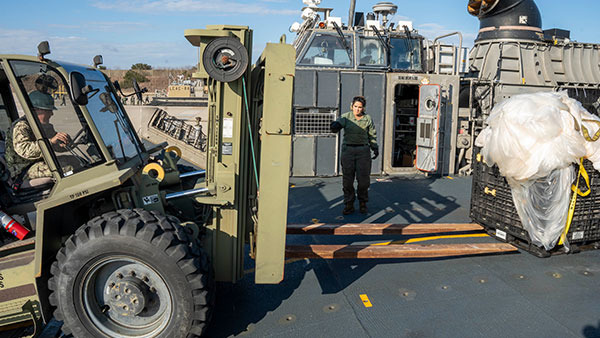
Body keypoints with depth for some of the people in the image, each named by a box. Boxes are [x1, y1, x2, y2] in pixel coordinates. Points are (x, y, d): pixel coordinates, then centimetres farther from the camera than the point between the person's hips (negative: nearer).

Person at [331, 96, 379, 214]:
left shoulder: (368, 119, 5)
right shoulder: (345, 117, 0)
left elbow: (372, 135, 15)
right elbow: (335, 128, -15)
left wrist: (375, 148, 9)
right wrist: (335, 125, -37)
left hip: (363, 150, 0)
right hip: (348, 150, 0)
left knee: (363, 178, -1)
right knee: (347, 179, 0)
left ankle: (363, 203, 19)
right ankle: (348, 205, 10)